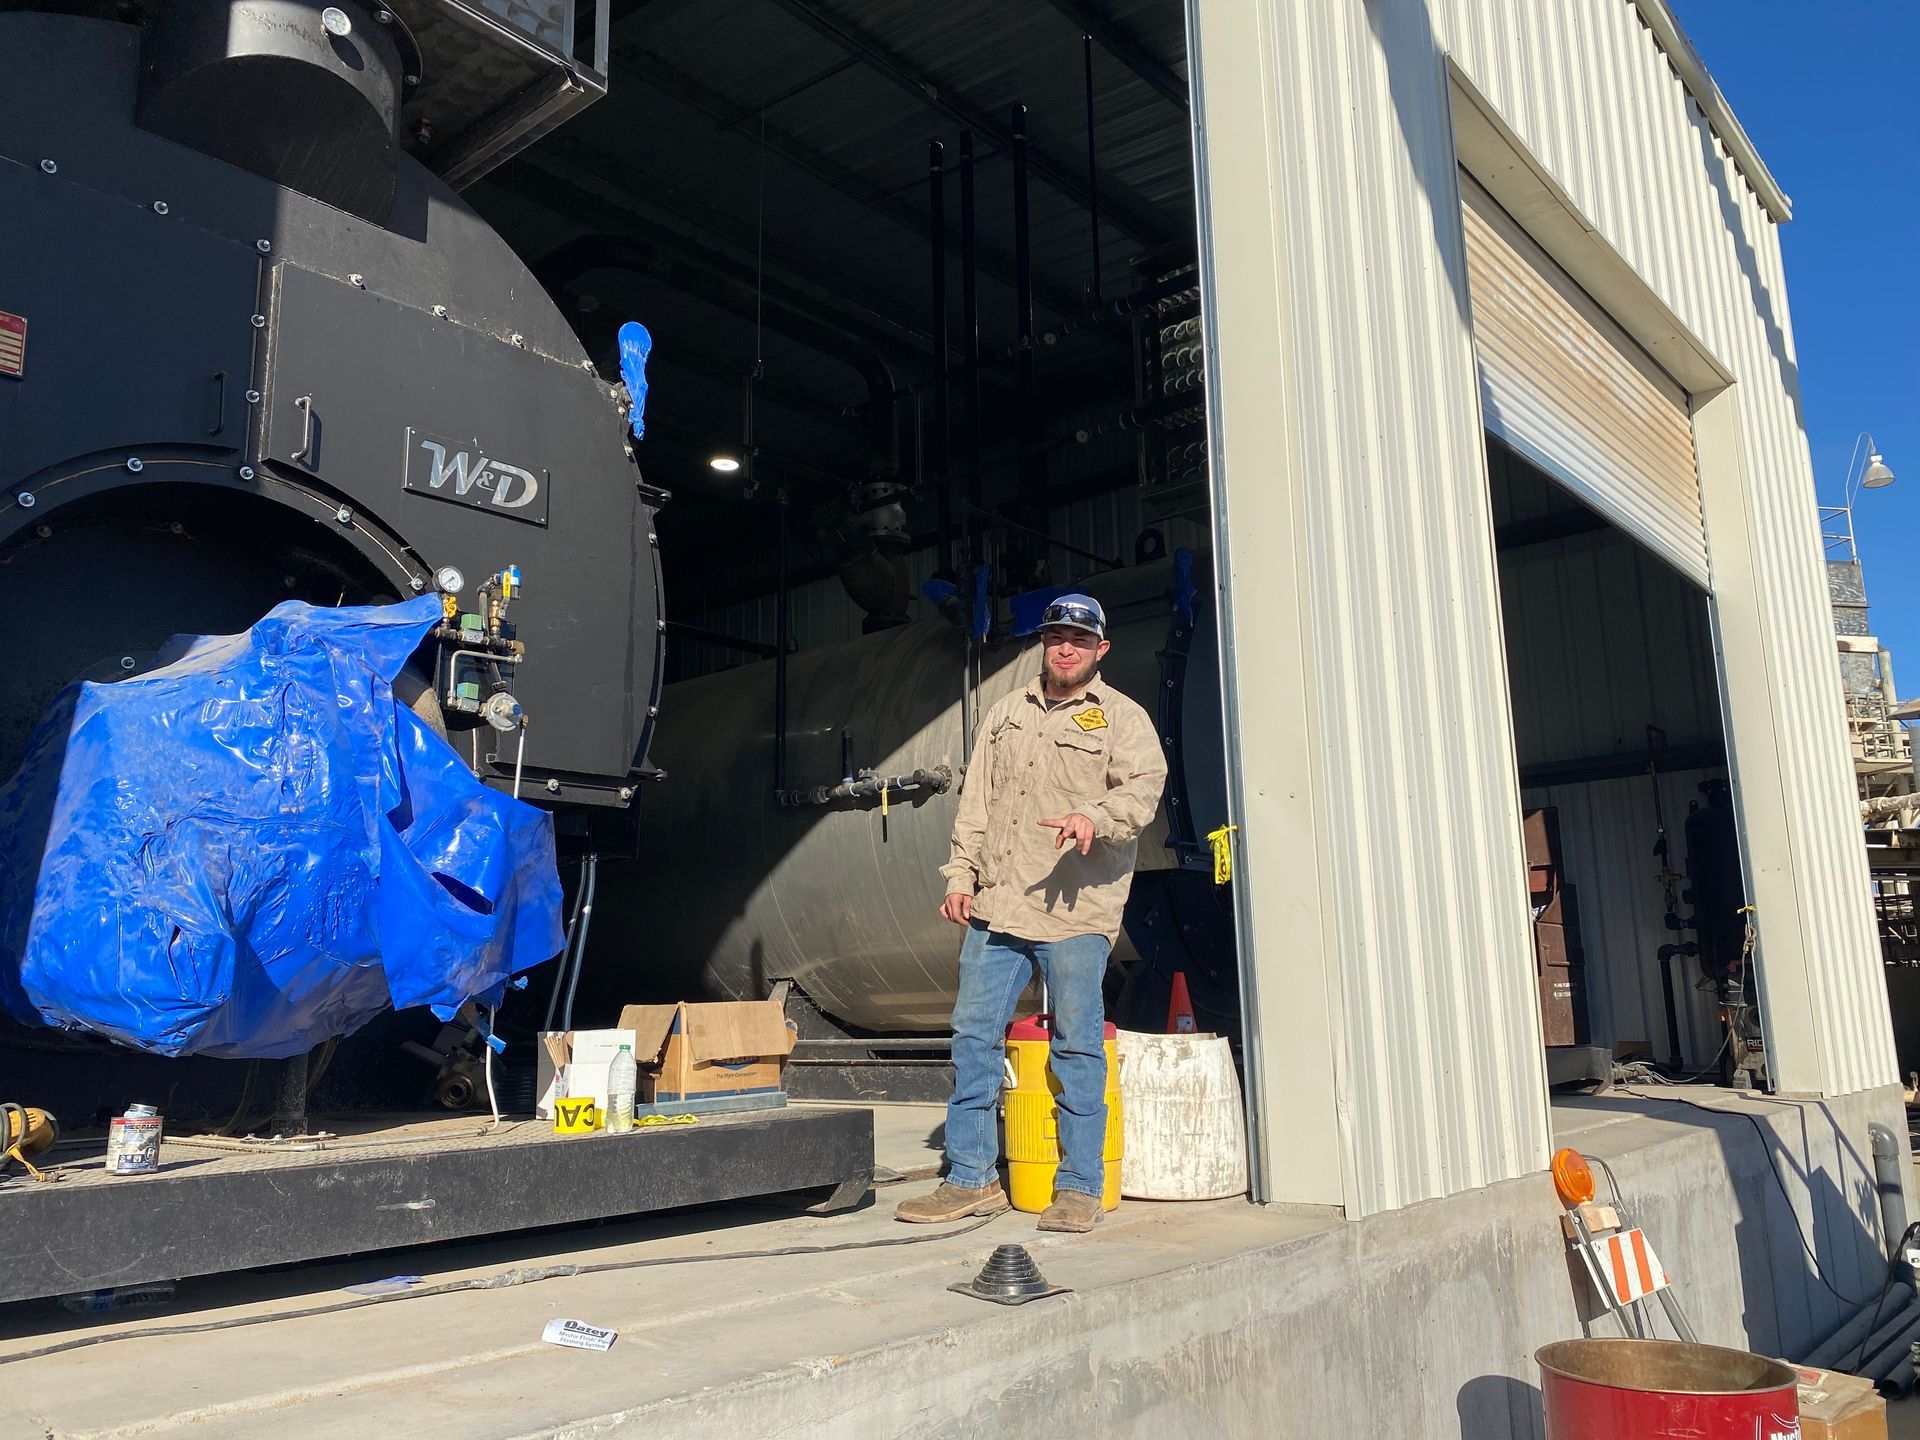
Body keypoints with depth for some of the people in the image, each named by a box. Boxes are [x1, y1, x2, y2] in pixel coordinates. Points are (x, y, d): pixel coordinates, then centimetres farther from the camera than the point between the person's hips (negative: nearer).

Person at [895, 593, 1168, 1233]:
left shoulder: (1123, 718, 4)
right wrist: (961, 876, 12)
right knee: (974, 1034, 6)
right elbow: (976, 804, 20)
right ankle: (970, 1179, 17)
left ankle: (1080, 1186, 12)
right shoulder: (1005, 714, 19)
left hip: (1076, 911, -5)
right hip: (996, 905, 5)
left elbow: (1143, 789, -12)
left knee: (1077, 1045, 0)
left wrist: (1096, 815, -32)